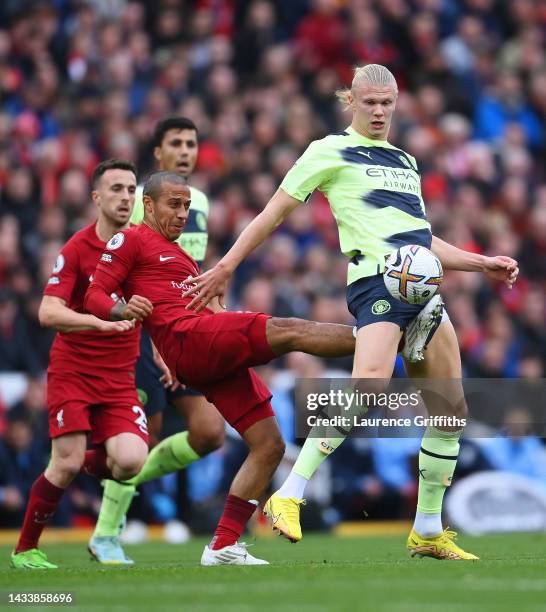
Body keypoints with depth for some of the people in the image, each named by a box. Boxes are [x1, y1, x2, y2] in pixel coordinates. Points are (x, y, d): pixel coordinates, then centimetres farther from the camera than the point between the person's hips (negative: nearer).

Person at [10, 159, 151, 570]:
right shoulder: (77, 249, -9)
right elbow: (48, 313, -19)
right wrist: (101, 321, -33)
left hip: (120, 377, 3)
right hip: (72, 371, -3)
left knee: (131, 460, -18)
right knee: (66, 465, -13)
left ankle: (90, 462, 17)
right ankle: (25, 549, 7)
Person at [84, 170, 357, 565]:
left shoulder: (181, 256, 34)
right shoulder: (131, 241, 8)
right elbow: (95, 296, -3)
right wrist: (123, 310, -24)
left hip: (221, 356, 9)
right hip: (186, 339, -9)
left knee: (270, 445, 2)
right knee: (287, 330, -24)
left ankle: (223, 547, 1)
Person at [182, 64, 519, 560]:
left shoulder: (405, 161, 25)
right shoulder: (331, 151, 5)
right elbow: (276, 212, 6)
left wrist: (483, 264, 24)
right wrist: (226, 267, 4)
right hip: (376, 279, -8)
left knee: (451, 408, 5)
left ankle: (428, 531, 15)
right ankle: (289, 496, -27)